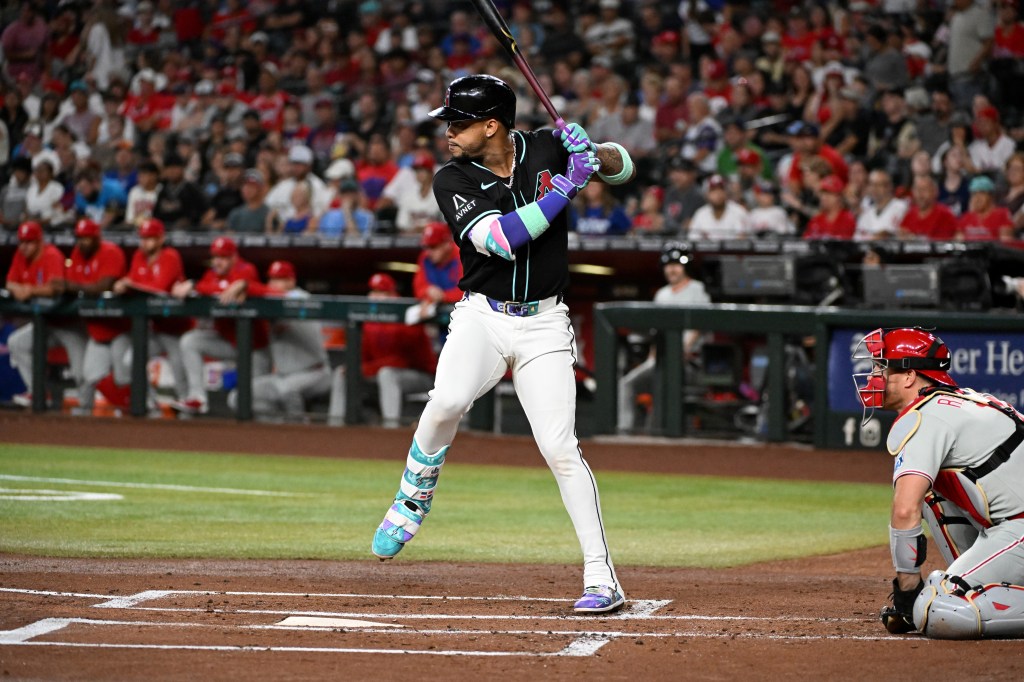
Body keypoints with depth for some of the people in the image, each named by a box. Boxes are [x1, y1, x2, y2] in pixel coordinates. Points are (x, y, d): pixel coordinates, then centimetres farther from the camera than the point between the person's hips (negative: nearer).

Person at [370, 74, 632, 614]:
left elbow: (624, 168, 12)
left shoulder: (545, 149, 1)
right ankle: (413, 500, -3)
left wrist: (592, 154, -11)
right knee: (447, 402, -29)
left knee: (559, 447, -10)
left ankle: (602, 578, -5)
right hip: (481, 317, 0)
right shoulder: (453, 180, -4)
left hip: (544, 324, 0)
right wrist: (568, 184, -20)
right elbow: (502, 237, -19)